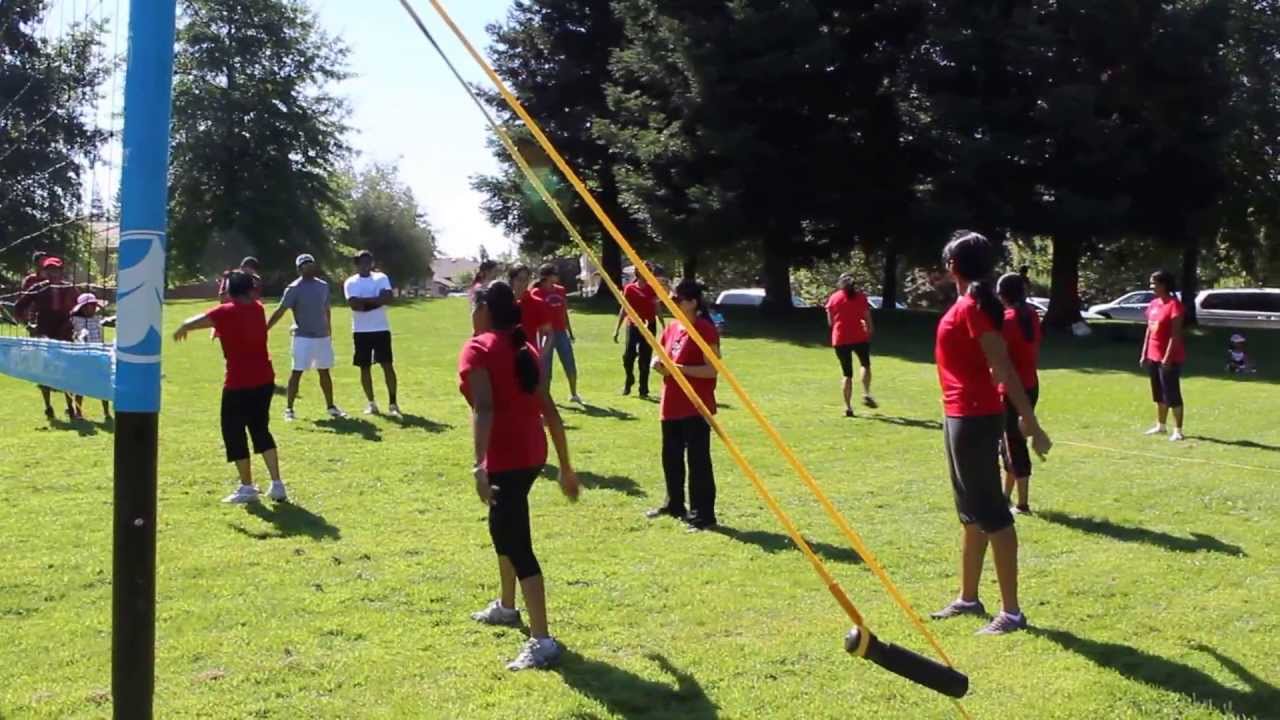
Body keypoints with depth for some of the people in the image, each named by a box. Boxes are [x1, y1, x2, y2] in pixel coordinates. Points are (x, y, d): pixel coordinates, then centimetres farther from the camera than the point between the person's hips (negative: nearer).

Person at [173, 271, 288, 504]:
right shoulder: (258, 309, 7)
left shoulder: (225, 313, -8)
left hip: (238, 383, -6)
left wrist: (181, 330, 23)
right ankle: (277, 485, 10)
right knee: (261, 429, 16)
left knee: (234, 432, 7)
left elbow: (192, 323, 2)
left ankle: (247, 488, 9)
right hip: (265, 379, 6)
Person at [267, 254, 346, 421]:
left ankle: (331, 406, 20)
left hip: (323, 336, 5)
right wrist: (265, 329, -20)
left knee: (324, 372, 12)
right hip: (304, 337, -5)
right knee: (297, 372, -5)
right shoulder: (294, 288, -9)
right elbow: (280, 311, -13)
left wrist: (329, 333, 19)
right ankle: (289, 409, 1)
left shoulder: (323, 286, 8)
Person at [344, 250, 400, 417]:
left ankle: (393, 403, -2)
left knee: (388, 365, -5)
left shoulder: (381, 278, 4)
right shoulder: (350, 282, 0)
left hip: (381, 329, 0)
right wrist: (376, 300, -13)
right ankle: (371, 403, 16)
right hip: (361, 331, 0)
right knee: (365, 367, 5)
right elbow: (354, 305, -16)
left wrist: (364, 299, -14)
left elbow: (388, 299, -12)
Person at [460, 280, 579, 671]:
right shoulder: (524, 348, 15)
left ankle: (542, 642, -9)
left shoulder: (478, 348, -7)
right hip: (532, 452, 9)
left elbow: (484, 408, -23)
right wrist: (565, 466, 18)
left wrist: (480, 465, -32)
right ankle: (506, 606, 45)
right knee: (502, 526, 28)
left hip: (505, 456, -9)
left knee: (518, 544, -7)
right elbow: (549, 410, 14)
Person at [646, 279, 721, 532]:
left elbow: (712, 370, -18)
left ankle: (702, 515, 1)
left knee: (698, 460, -5)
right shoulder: (671, 327, 11)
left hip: (696, 406, -9)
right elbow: (662, 355, 22)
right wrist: (658, 363, -2)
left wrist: (679, 368, -24)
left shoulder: (705, 330, -13)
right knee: (671, 457, 18)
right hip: (671, 404, 9)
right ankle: (674, 504, 33)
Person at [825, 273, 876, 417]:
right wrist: (869, 330, 18)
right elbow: (868, 319, 0)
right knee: (865, 364, 22)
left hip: (840, 339, 1)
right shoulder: (860, 297, 2)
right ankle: (866, 394, 2)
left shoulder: (833, 298, 4)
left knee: (847, 373, 8)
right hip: (859, 337, -1)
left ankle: (848, 406, 2)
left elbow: (830, 321, 8)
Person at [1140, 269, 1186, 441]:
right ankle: (1160, 426, 26)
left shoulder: (1174, 304, -15)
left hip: (1169, 357, -8)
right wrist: (1144, 354, 12)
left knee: (1172, 394, -4)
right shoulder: (1153, 304, 11)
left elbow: (1175, 334, -18)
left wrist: (1167, 357, -21)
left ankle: (1177, 430, 1)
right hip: (1153, 356, 8)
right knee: (1159, 394, 16)